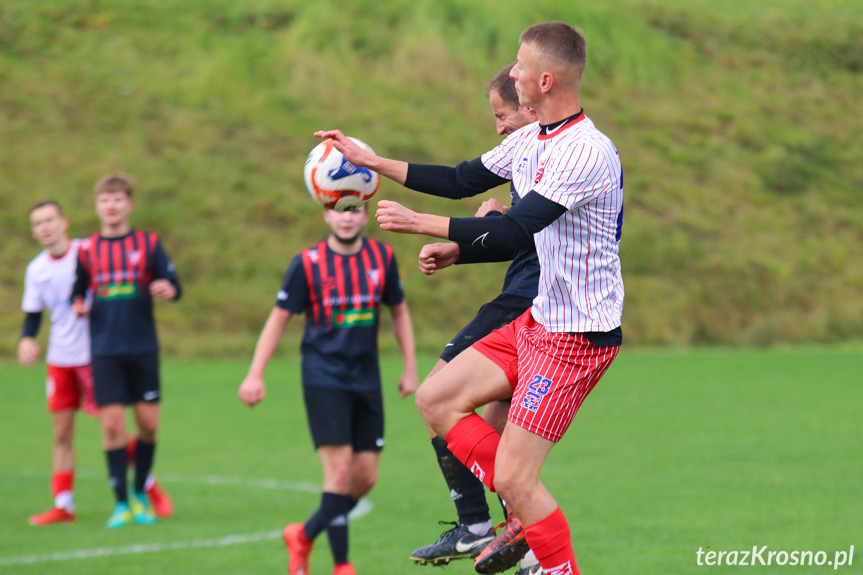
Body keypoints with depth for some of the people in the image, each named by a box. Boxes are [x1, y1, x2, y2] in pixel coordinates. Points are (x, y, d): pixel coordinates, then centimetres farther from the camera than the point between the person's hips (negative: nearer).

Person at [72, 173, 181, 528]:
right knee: (112, 424, -7)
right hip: (105, 350, 0)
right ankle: (122, 503, 1)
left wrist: (168, 290, -18)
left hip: (143, 348, 0)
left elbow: (174, 287, 5)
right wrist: (79, 307, -8)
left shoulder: (148, 243, 5)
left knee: (148, 423, 0)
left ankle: (141, 493, 20)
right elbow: (78, 292, 14)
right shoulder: (87, 250, 8)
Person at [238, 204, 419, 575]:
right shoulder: (308, 263, -5)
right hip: (323, 381, -4)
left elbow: (399, 311, 17)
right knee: (339, 471, -14)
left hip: (367, 382, 4)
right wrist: (255, 375, -3)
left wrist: (410, 368, 14)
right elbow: (279, 318, 1)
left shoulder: (382, 257, 4)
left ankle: (304, 536, 23)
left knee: (365, 478, 2)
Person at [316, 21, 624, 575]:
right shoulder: (530, 140, 7)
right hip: (539, 321, 10)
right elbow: (463, 179, 21)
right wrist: (372, 161, 19)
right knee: (436, 398, 9)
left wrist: (420, 222, -25)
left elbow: (514, 230, -29)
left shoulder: (587, 151, -23)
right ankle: (527, 523, 13)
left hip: (578, 337, -10)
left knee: (512, 478, -12)